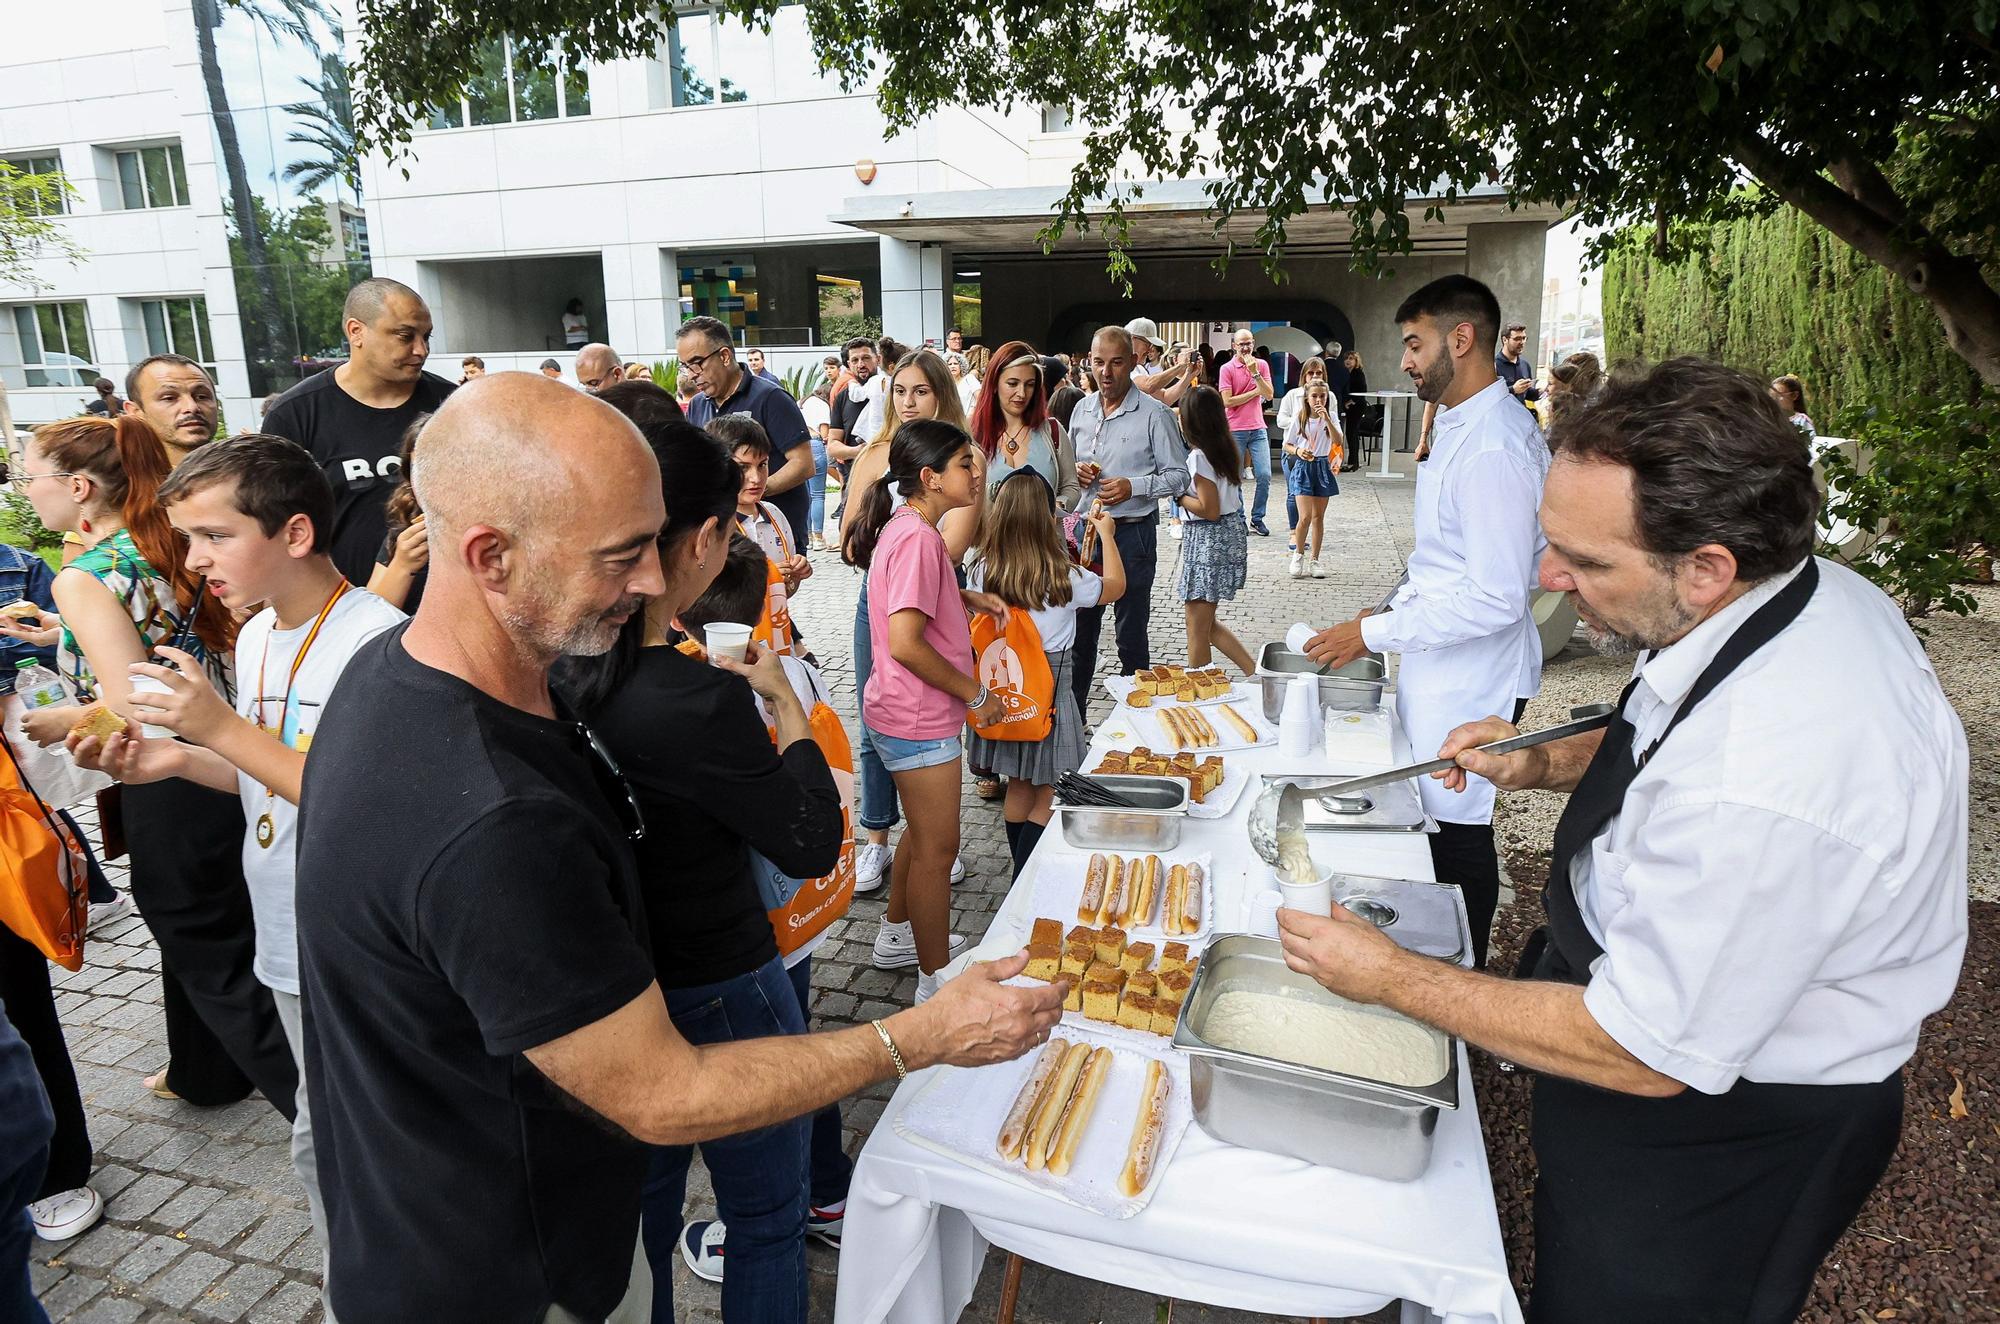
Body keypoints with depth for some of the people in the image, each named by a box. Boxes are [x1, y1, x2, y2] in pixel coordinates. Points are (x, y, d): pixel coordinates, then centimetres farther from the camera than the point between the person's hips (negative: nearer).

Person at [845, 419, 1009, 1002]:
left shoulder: (904, 526, 7)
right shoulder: (918, 538, -24)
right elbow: (905, 643, -30)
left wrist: (969, 597, 10)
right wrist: (975, 694, -19)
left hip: (901, 712, 10)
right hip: (919, 719, -10)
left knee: (924, 831, 25)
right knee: (937, 848, 3)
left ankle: (898, 935, 42)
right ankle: (936, 982, 18)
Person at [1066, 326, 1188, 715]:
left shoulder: (1154, 414, -8)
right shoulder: (1082, 409, 9)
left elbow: (1179, 475, -6)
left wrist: (1133, 487, -20)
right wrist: (1076, 471, -2)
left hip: (1132, 533, -5)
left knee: (1131, 635, 5)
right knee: (1080, 628, 13)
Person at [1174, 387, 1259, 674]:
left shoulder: (1198, 456, -18)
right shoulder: (1228, 449, 8)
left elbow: (1209, 510, -20)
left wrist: (1178, 496, -8)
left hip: (1209, 539, -9)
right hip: (1231, 532, 9)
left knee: (1197, 628, 3)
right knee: (1205, 622, 19)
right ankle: (1255, 671, 18)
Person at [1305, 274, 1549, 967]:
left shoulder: (1495, 445, -22)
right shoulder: (1456, 423, 11)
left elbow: (1495, 598, -26)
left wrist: (1373, 634, -19)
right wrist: (1394, 609, 12)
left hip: (1471, 678, -10)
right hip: (1438, 668, 10)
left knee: (1457, 832, 3)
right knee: (1437, 823, 17)